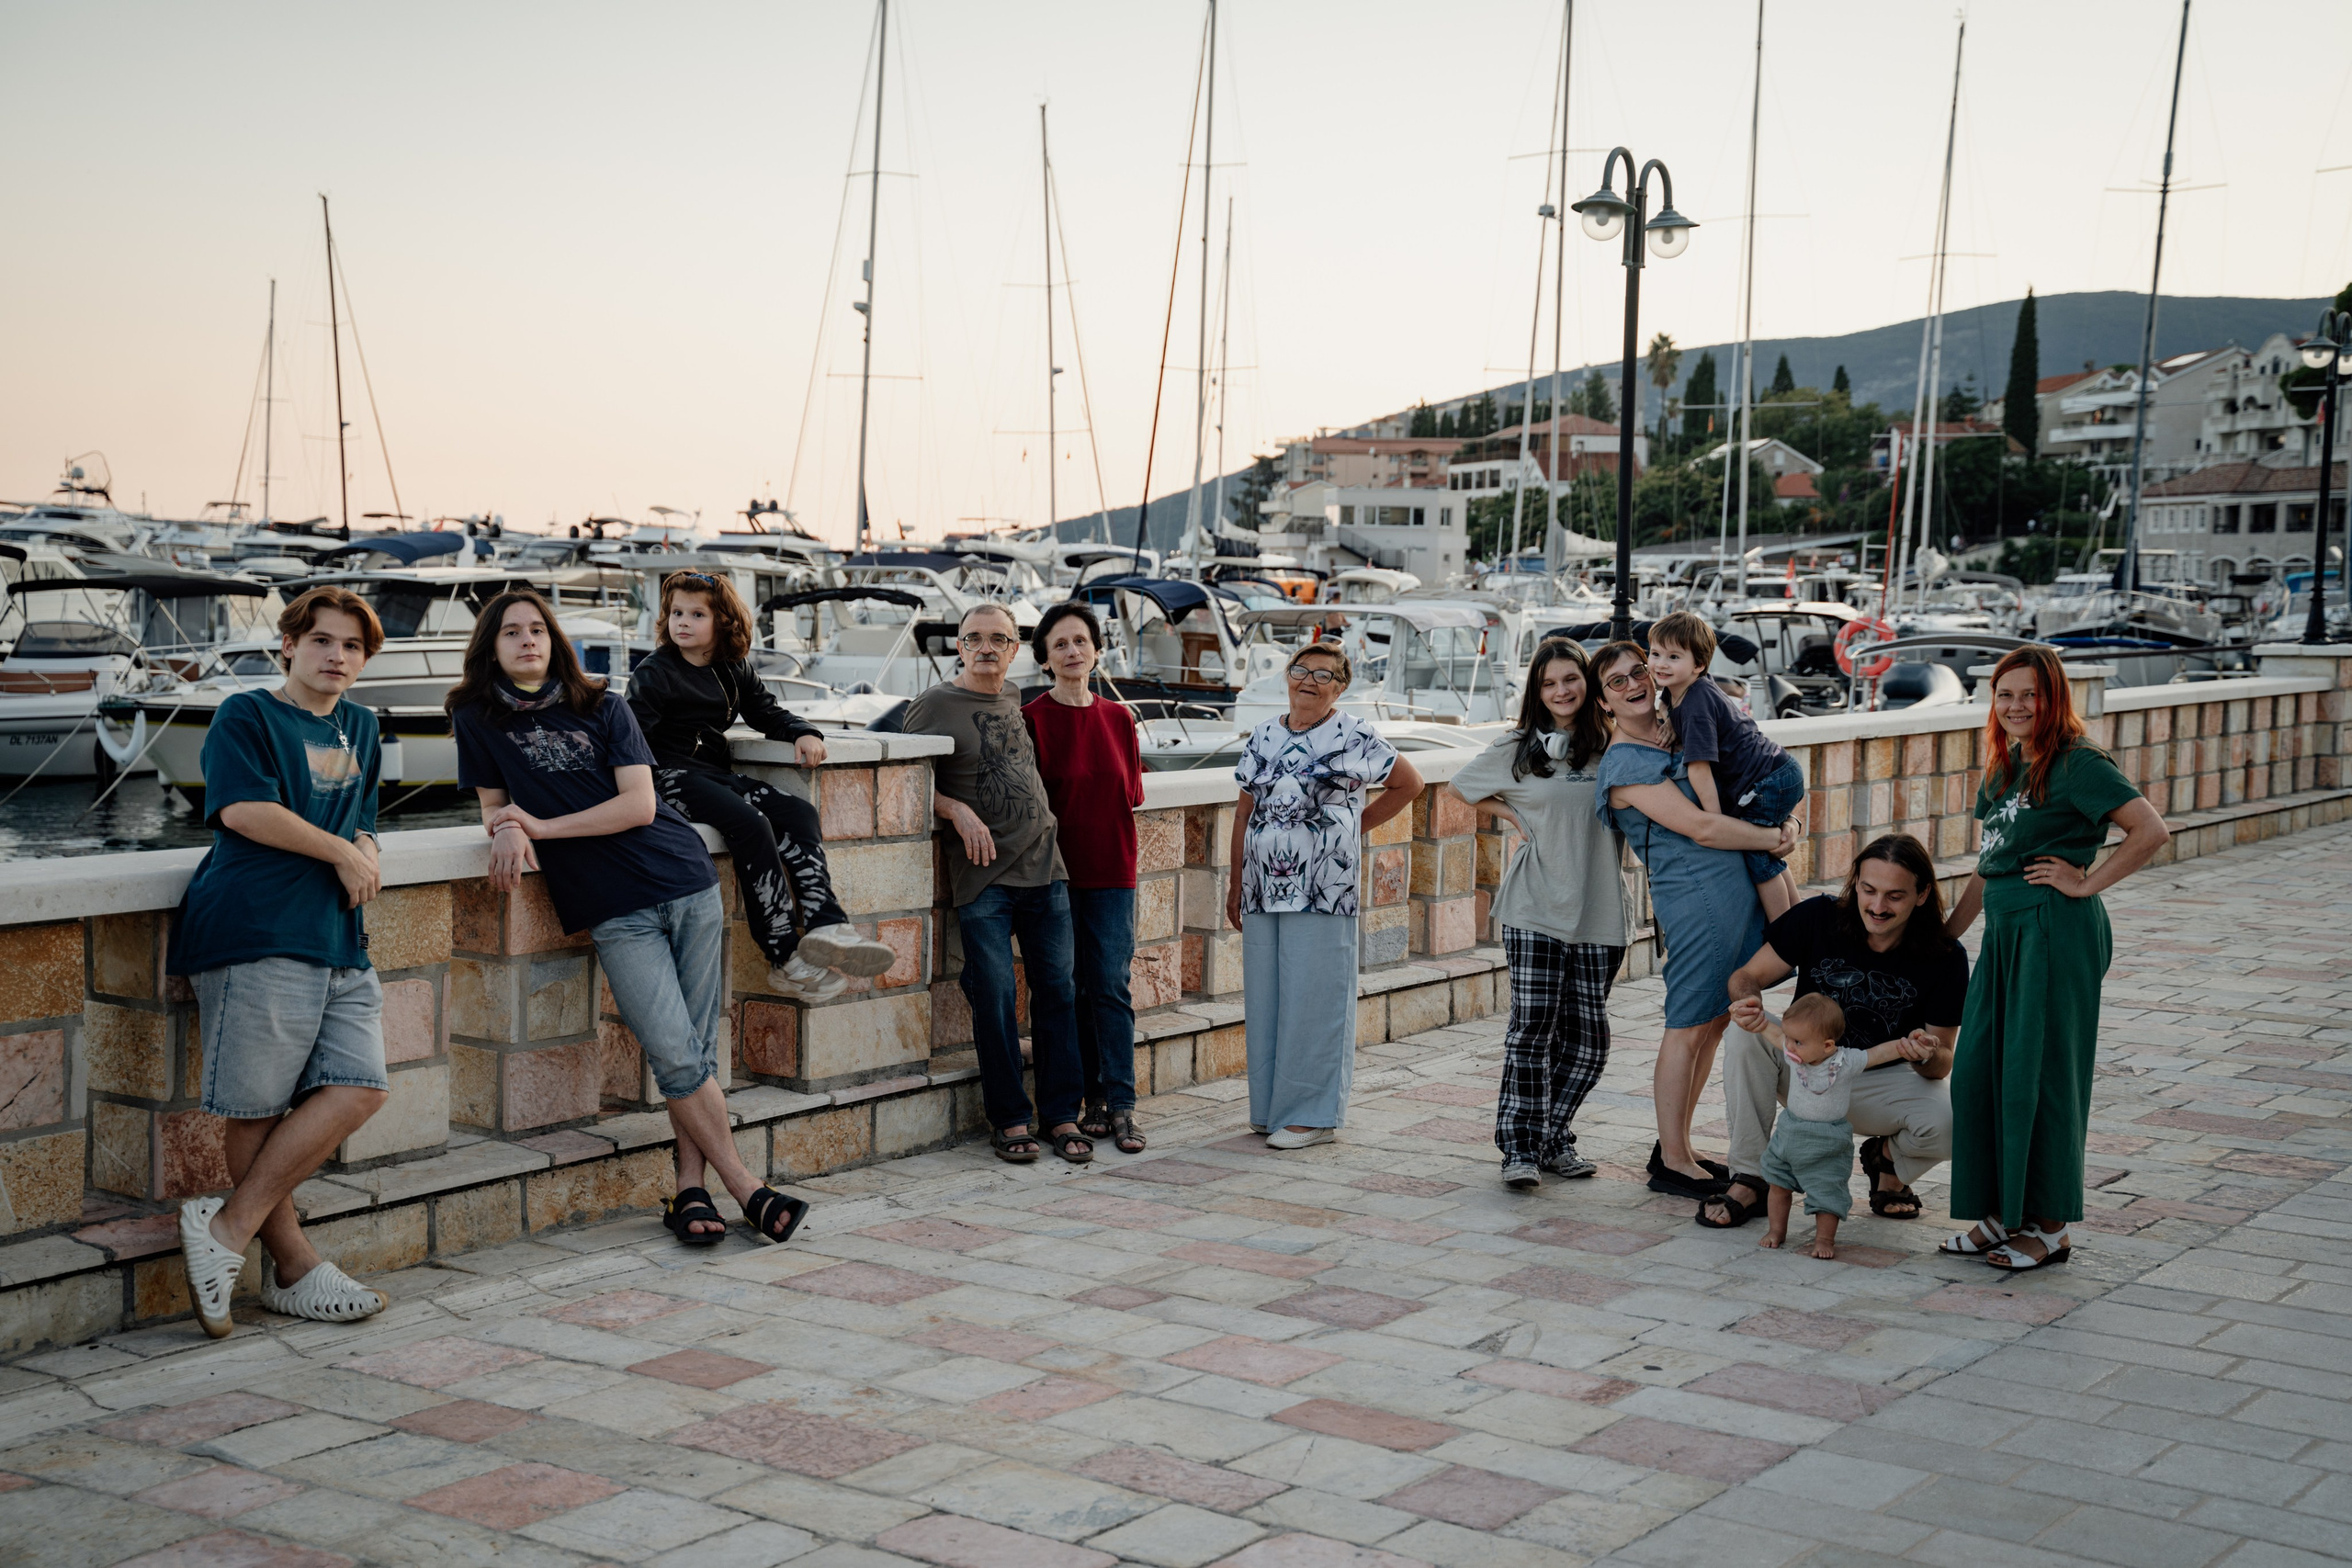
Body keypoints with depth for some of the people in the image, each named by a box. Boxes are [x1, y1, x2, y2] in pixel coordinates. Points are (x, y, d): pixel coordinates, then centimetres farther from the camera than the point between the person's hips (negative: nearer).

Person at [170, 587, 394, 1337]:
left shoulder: (360, 727, 24)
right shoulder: (246, 716, 2)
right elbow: (244, 809, -12)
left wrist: (364, 856, 5)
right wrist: (341, 852, -5)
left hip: (339, 937, 7)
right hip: (257, 932, -7)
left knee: (360, 1089, -5)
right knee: (258, 1108, -5)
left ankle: (228, 1226, 0)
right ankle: (291, 1263, 5)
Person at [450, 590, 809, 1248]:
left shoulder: (604, 710, 7)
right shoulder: (478, 718, 7)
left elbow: (639, 805, -3)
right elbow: (495, 807, 13)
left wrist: (542, 826, -10)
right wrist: (508, 832, -11)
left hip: (687, 882, 2)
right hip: (614, 909, -2)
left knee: (697, 1047, 0)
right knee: (673, 1053, -13)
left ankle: (690, 1188, 7)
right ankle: (745, 1186, -4)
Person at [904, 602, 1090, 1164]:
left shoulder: (1016, 702, 14)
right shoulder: (934, 705, -2)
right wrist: (958, 811, -16)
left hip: (1044, 866, 5)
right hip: (983, 875, -5)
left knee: (1056, 990, 5)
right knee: (995, 996, -5)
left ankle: (1062, 1115, 13)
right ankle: (1010, 1119, 7)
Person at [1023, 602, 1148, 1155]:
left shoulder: (1118, 717, 8)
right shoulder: (1033, 718, -4)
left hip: (1110, 868, 3)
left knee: (1112, 987, 0)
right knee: (1067, 989, 4)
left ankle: (1121, 1105, 2)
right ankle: (1088, 1098, 13)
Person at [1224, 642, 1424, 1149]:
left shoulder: (1353, 737, -1)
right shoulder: (1263, 737, 12)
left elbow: (1408, 783, 7)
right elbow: (1244, 812, 15)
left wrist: (1355, 826, 3)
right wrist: (1235, 884, 13)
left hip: (1322, 895, -5)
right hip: (1263, 891, 5)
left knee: (1313, 1001, -3)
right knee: (1264, 999, 8)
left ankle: (1312, 1114, 4)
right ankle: (1269, 1106, 17)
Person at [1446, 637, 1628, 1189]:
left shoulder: (1613, 746, 7)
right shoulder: (1519, 750, 5)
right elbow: (1459, 786, 17)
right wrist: (1513, 817, 8)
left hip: (1599, 913, 2)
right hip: (1536, 910, -2)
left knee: (1588, 1037, 4)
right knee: (1533, 1028, -7)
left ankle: (1554, 1136, 21)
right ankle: (1521, 1148, 0)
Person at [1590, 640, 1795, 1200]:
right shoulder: (1625, 763, -10)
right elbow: (1700, 827, -16)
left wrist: (1781, 822, 8)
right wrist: (1772, 838, -6)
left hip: (1741, 887, 8)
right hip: (1694, 896, -8)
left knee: (1715, 1022, 13)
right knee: (1688, 1028, -3)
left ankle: (1677, 1146, 23)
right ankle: (1673, 1164, 6)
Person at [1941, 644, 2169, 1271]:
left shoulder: (2076, 765, -10)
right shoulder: (2005, 767, 15)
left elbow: (2152, 831, -19)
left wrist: (2086, 883, -14)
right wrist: (1947, 932, 22)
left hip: (2055, 931, -8)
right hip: (2005, 931, 8)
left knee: (2038, 1074, -2)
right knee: (1981, 1071, 7)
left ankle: (2051, 1229, 10)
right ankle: (2003, 1215, 19)